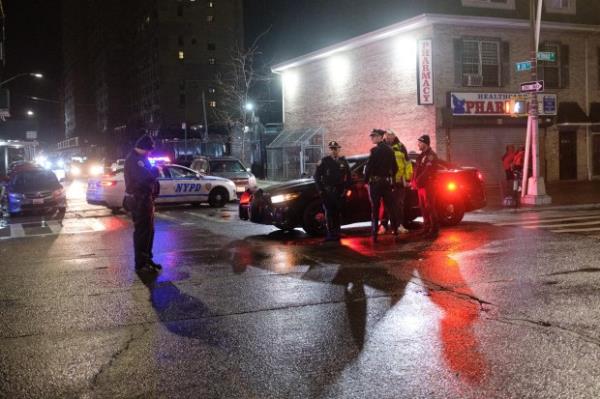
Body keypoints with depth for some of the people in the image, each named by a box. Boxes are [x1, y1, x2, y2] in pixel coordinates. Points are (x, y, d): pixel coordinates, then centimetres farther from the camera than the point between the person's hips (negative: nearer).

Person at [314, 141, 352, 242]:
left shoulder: (343, 161, 8)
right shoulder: (324, 161, 1)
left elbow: (349, 176, 12)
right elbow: (317, 176, 2)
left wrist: (346, 188, 2)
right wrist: (321, 190, -3)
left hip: (339, 192, 2)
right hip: (327, 192, -2)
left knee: (338, 213, 5)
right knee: (329, 213, -2)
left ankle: (337, 233, 13)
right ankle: (330, 234, 1)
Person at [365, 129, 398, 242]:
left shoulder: (375, 150, -13)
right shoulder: (389, 149, 8)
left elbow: (369, 167, -16)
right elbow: (395, 167, 11)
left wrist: (366, 180, -6)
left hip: (375, 182, -6)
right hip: (387, 181, 6)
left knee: (375, 208, -2)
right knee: (389, 206, 13)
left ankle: (374, 233, -3)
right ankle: (395, 229, 17)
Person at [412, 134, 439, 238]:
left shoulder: (431, 155, -10)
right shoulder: (421, 155, 19)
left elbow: (427, 171, -19)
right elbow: (417, 169, 20)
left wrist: (417, 182, -16)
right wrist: (414, 182, 7)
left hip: (427, 185, -9)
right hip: (420, 185, 9)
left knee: (429, 207, -8)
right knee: (423, 207, 11)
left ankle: (434, 229, -5)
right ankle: (426, 228, 18)